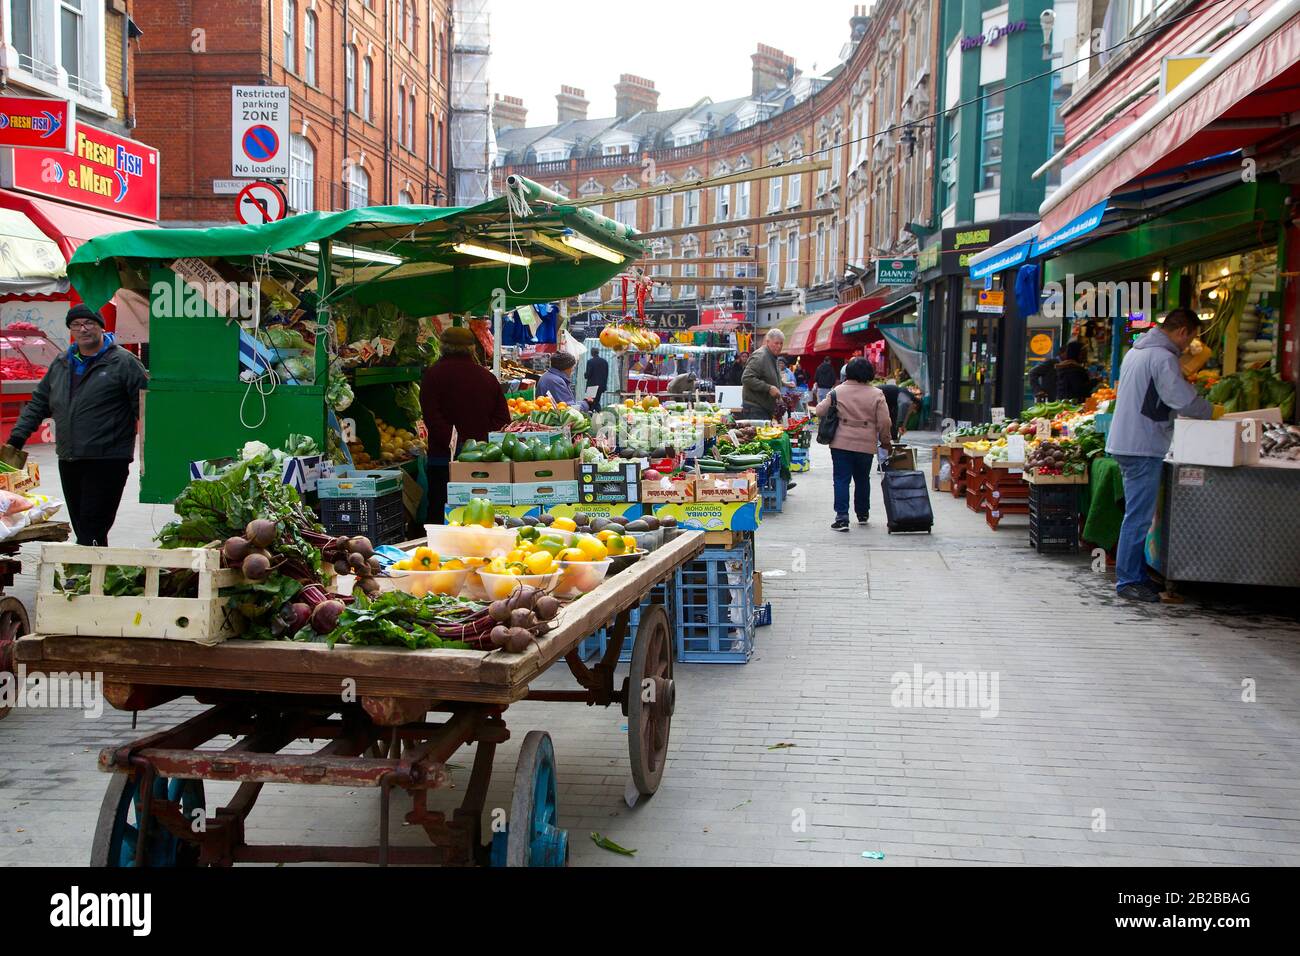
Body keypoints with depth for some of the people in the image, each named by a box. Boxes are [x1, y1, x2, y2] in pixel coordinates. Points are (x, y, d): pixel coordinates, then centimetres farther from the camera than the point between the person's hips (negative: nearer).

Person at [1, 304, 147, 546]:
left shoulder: (123, 362, -4)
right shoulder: (61, 364, 17)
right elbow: (38, 403, 24)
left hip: (107, 460, -7)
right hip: (68, 460, 7)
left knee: (92, 532, -11)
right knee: (81, 528, 11)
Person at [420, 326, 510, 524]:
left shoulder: (434, 373, -1)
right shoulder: (487, 376, 12)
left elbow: (431, 416, -12)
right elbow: (503, 416, 10)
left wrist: (450, 442, -13)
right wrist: (484, 439, 3)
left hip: (443, 456, -4)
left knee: (439, 512, -3)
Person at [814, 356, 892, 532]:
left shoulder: (838, 391, -4)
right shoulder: (877, 394, -3)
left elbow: (820, 411, -1)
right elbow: (884, 423, -4)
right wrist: (886, 442, 11)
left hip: (841, 443, -1)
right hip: (866, 445, 2)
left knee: (841, 480, 1)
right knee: (862, 480, 19)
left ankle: (842, 517, -10)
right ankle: (863, 514, 32)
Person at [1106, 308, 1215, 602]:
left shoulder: (1136, 351, 17)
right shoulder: (1162, 357, -15)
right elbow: (1184, 401, -19)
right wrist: (1212, 411, 1)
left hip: (1124, 443, 10)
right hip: (1144, 448, -10)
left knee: (1137, 514, 15)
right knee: (1139, 517, -6)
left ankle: (1134, 575, 21)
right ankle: (1128, 581, -2)